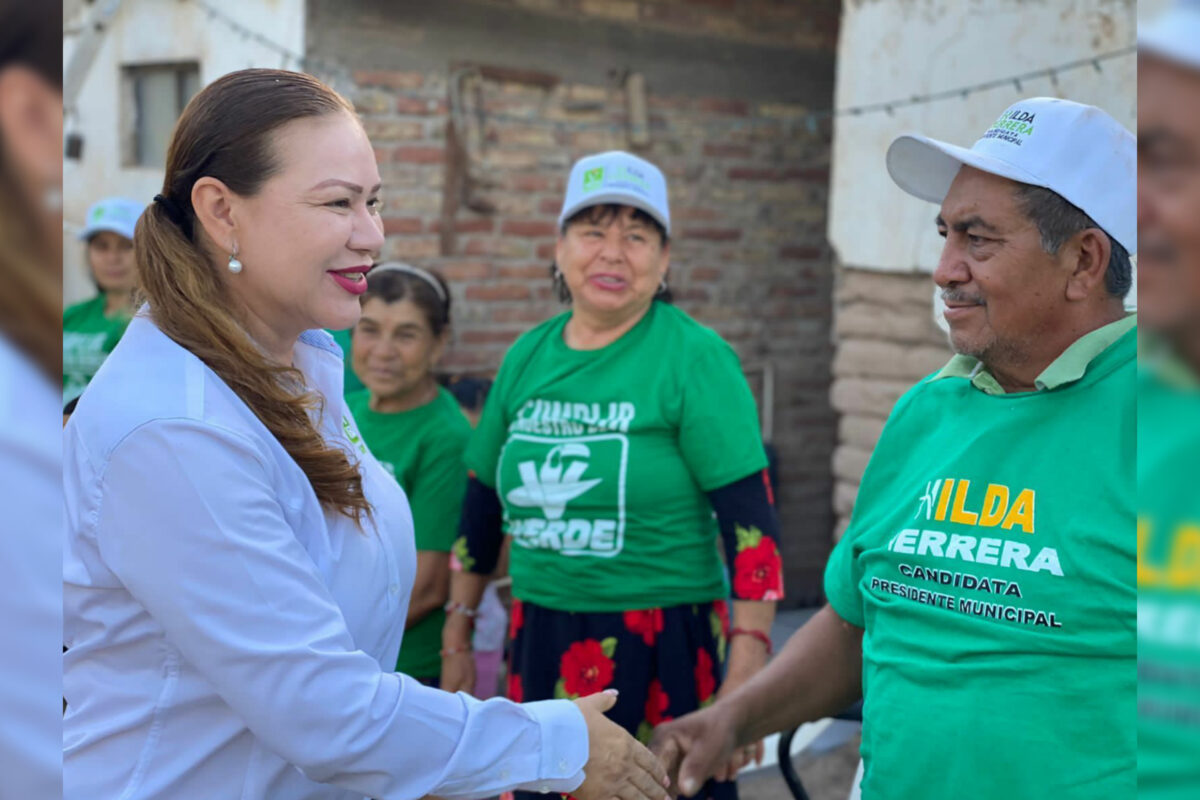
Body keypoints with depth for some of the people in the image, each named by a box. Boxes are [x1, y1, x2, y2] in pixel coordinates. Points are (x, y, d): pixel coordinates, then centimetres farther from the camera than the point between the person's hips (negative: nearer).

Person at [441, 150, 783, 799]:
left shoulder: (694, 357, -8)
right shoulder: (527, 357, 7)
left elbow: (750, 521, -13)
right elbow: (482, 506, 16)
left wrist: (746, 678, -18)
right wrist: (457, 640, 17)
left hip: (662, 649, -4)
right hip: (540, 647, 5)